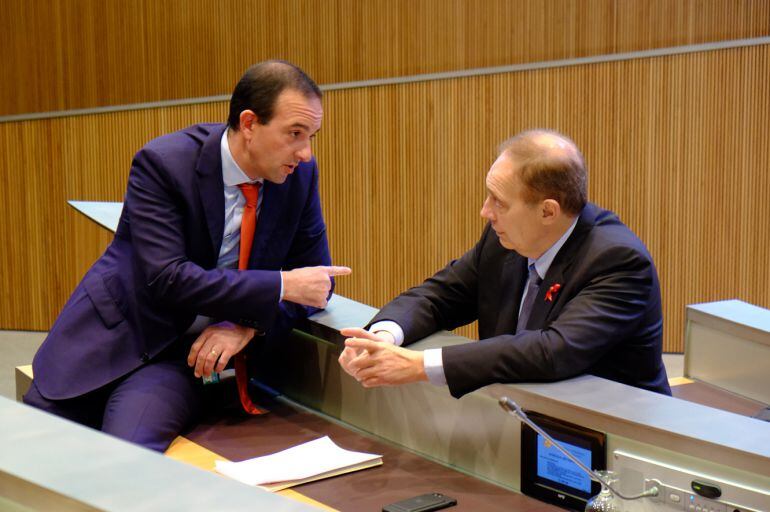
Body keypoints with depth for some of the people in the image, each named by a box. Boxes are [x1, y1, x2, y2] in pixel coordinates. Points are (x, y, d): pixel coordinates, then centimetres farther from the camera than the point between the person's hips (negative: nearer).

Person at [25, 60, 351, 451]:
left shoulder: (300, 174, -5)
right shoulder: (162, 163, -18)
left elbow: (316, 278, 0)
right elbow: (167, 278, -26)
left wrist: (247, 326, -18)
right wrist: (281, 286, -28)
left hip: (191, 353, 2)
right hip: (112, 337, -1)